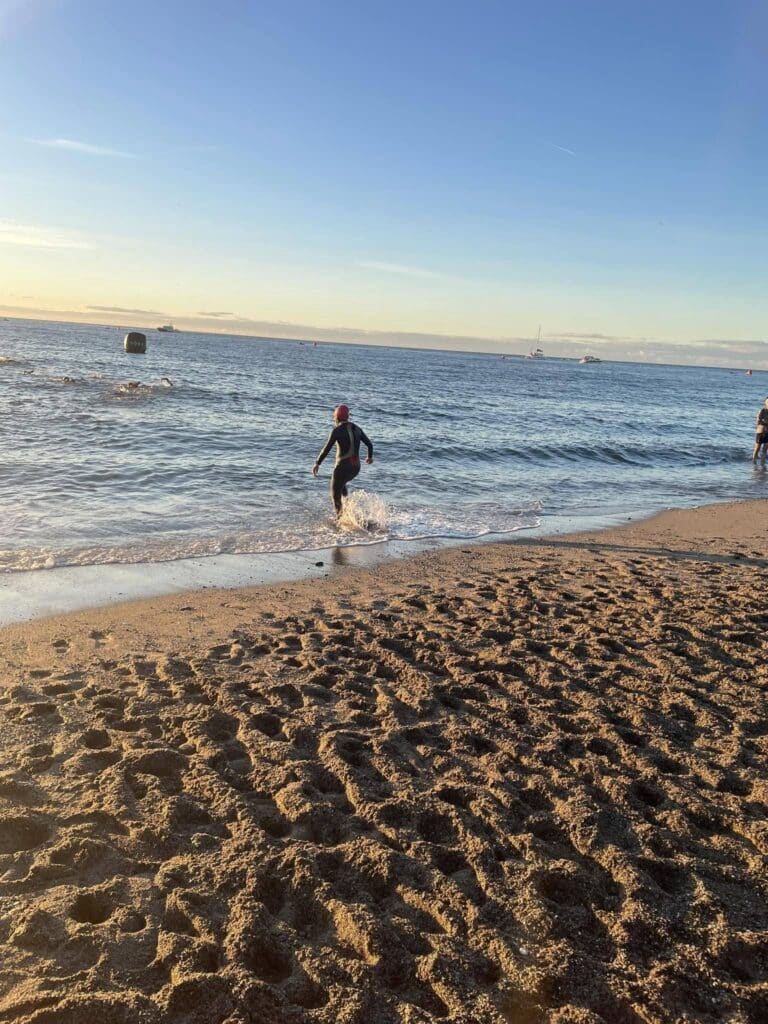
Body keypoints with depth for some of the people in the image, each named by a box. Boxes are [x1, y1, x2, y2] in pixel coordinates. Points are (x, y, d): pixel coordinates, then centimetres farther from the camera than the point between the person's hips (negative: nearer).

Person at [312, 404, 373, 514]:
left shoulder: (337, 430, -11)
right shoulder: (357, 428, 8)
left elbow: (327, 448, -13)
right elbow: (369, 444, 12)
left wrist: (317, 463, -4)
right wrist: (370, 457, 31)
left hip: (343, 466, -7)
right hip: (356, 467, 7)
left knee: (335, 494, 6)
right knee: (340, 484, 33)